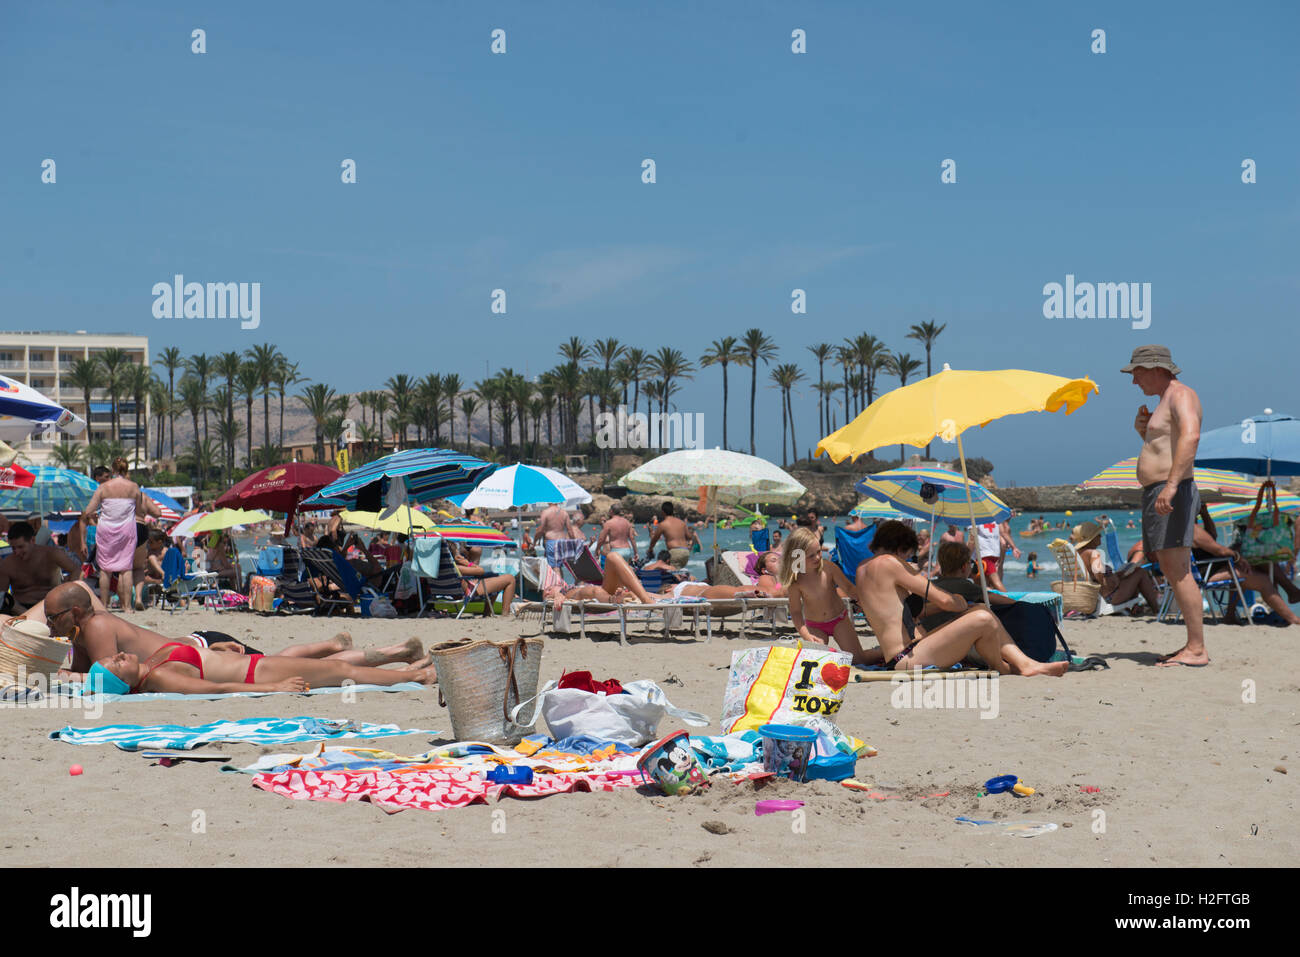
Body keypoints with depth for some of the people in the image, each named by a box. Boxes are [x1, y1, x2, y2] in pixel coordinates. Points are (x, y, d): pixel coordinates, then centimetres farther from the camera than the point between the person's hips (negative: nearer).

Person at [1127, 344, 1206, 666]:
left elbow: (1191, 436, -28)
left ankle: (1197, 649, -16)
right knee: (1172, 572, 10)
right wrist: (1143, 432, 12)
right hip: (1156, 494, 11)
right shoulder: (1166, 399, 23)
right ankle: (1193, 646, 12)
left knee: (1179, 572, -14)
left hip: (1172, 493, -11)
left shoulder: (1180, 394, -8)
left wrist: (1171, 485, -37)